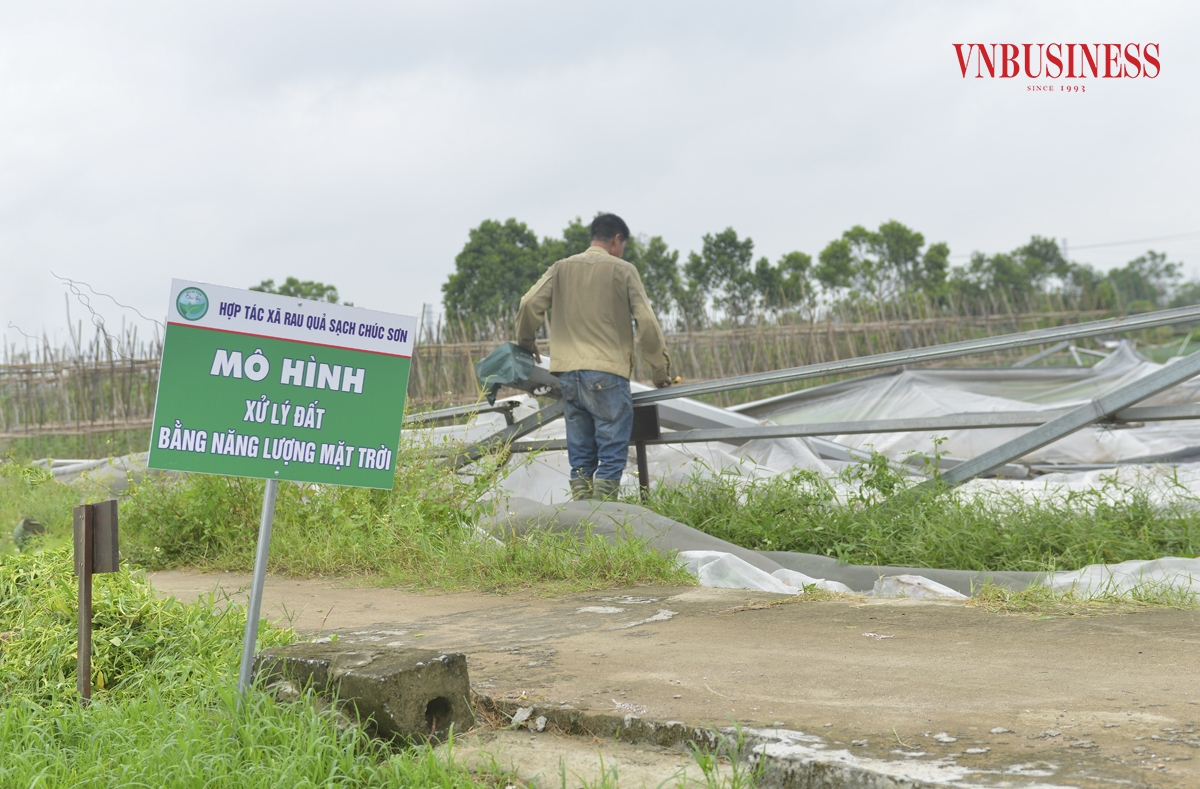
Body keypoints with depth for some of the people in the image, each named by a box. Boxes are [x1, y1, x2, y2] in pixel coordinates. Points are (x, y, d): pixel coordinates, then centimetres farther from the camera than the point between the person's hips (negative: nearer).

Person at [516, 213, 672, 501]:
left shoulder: (561, 269, 12)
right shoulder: (622, 270, 1)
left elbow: (529, 304, 3)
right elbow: (646, 322, -3)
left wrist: (526, 343, 22)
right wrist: (660, 370, 5)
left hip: (567, 374, 4)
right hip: (607, 374, -4)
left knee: (580, 454, 10)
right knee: (611, 454, -1)